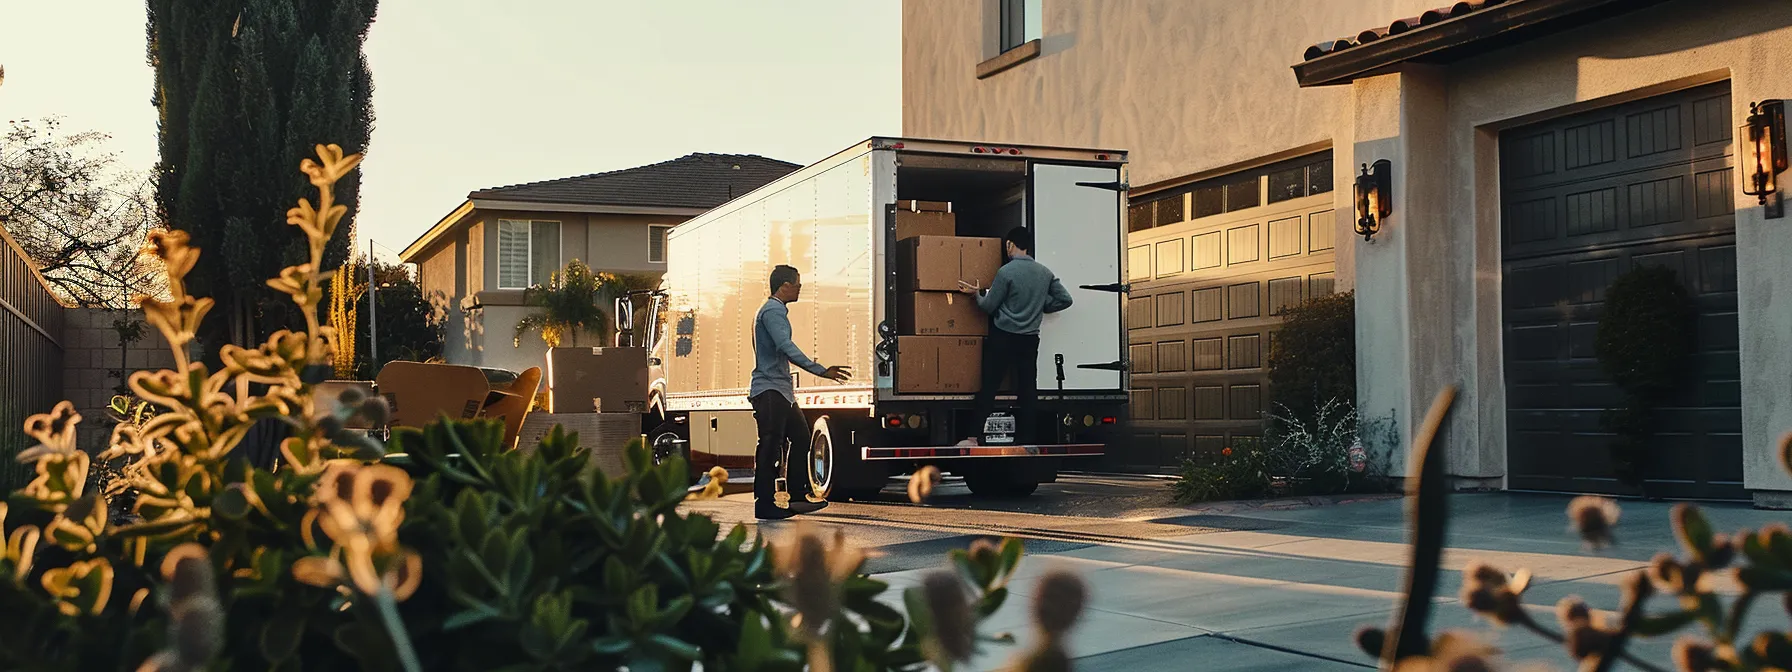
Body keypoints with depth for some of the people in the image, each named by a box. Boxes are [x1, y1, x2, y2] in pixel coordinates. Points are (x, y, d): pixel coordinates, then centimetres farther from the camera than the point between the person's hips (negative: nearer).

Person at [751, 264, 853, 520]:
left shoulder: (777, 311, 20)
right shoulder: (773, 311, -14)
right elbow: (786, 347, -28)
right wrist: (821, 370, -33)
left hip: (781, 391, 11)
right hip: (769, 390, -11)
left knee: (801, 437, 12)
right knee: (770, 446, -8)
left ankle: (797, 497, 15)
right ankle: (764, 505, -5)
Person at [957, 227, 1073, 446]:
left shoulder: (1006, 271, -11)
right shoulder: (1045, 272, 5)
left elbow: (989, 306, -5)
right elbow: (1065, 299, 8)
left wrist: (978, 293, 14)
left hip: (1003, 337, -4)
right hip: (1030, 339, 5)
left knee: (989, 387, 0)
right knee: (1028, 389, 6)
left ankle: (975, 437, 0)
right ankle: (1024, 439, 6)